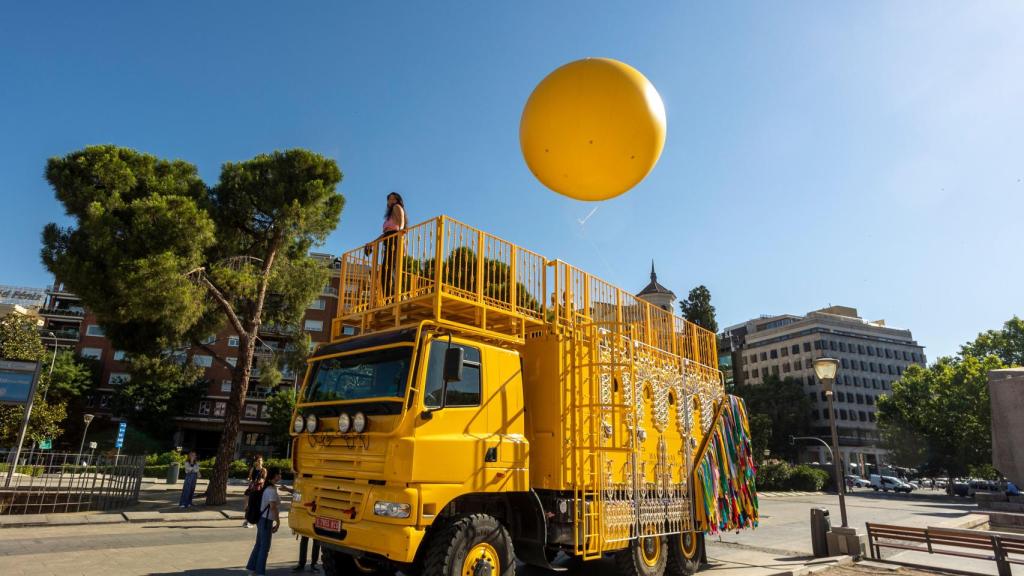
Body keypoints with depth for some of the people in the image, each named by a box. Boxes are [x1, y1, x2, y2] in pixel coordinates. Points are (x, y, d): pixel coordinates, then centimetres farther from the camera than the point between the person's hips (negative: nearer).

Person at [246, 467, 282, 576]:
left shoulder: (267, 488, 9)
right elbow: (273, 507, -22)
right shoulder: (272, 490, -19)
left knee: (259, 545, 16)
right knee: (265, 547, 1)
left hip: (262, 519, 9)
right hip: (266, 521, -9)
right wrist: (278, 522, -14)